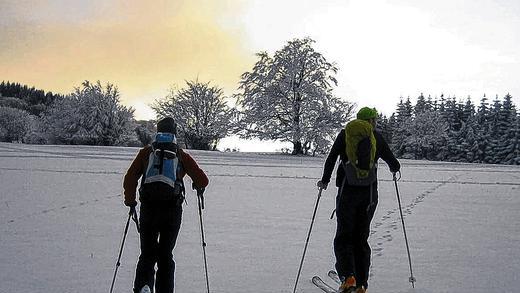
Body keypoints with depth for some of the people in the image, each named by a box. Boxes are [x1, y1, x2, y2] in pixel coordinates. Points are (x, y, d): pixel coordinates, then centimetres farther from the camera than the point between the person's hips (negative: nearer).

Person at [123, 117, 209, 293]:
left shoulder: (146, 152, 10)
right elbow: (202, 180, 4)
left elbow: (130, 179, 3)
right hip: (173, 210, 0)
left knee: (147, 252, 10)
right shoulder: (181, 156, 8)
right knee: (166, 254, 13)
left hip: (148, 209, 0)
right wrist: (199, 187, 27)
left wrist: (130, 202, 16)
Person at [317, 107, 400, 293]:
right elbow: (394, 164, 12)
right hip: (369, 193, 2)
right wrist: (394, 168, 35)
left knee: (343, 237, 5)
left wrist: (325, 180, 10)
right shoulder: (377, 137, 8)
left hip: (348, 191, -2)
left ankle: (348, 277, -16)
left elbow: (331, 158, -2)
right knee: (361, 239, 12)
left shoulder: (345, 133, 5)